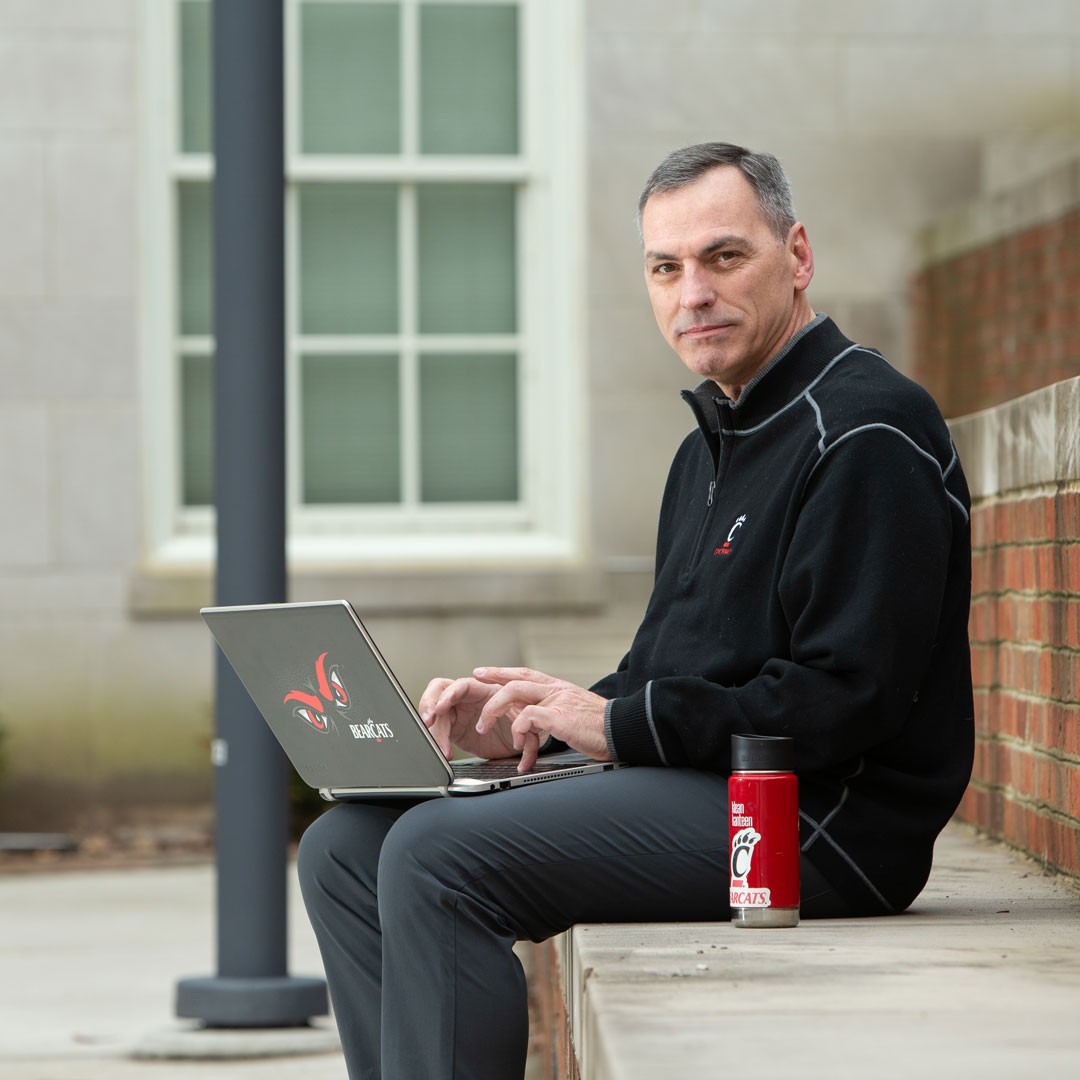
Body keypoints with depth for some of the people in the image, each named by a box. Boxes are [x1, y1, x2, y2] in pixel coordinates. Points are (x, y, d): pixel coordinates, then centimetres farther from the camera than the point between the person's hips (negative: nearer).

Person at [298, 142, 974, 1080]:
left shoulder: (867, 435, -11)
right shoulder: (712, 445, 21)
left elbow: (841, 701, -19)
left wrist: (619, 724, -13)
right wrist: (537, 718, 4)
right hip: (696, 788, 10)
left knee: (437, 856, -24)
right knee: (348, 847, 1)